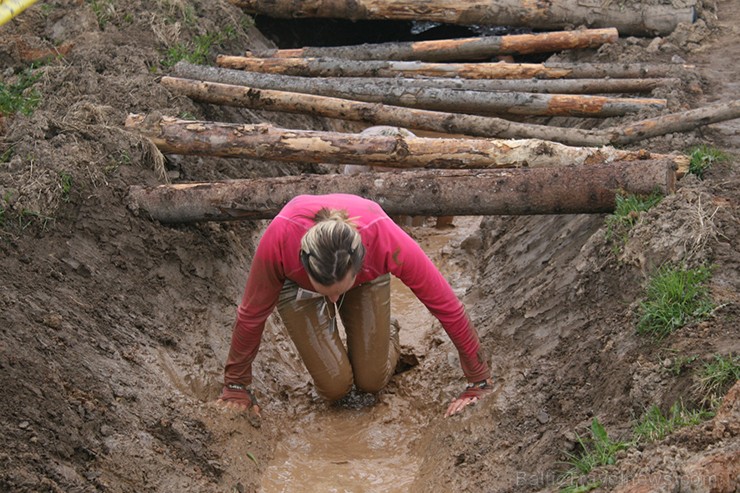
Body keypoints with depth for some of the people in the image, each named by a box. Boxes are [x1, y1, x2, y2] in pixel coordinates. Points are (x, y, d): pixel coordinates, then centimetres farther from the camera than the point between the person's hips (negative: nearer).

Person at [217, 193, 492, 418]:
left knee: (372, 381, -2)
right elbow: (252, 312, -24)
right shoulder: (279, 239, -43)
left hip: (366, 276, 1)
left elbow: (446, 305, -30)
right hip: (297, 282, 0)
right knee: (334, 386, -9)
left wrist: (479, 383, -21)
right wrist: (236, 385, -12)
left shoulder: (387, 240, -43)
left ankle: (387, 333, 29)